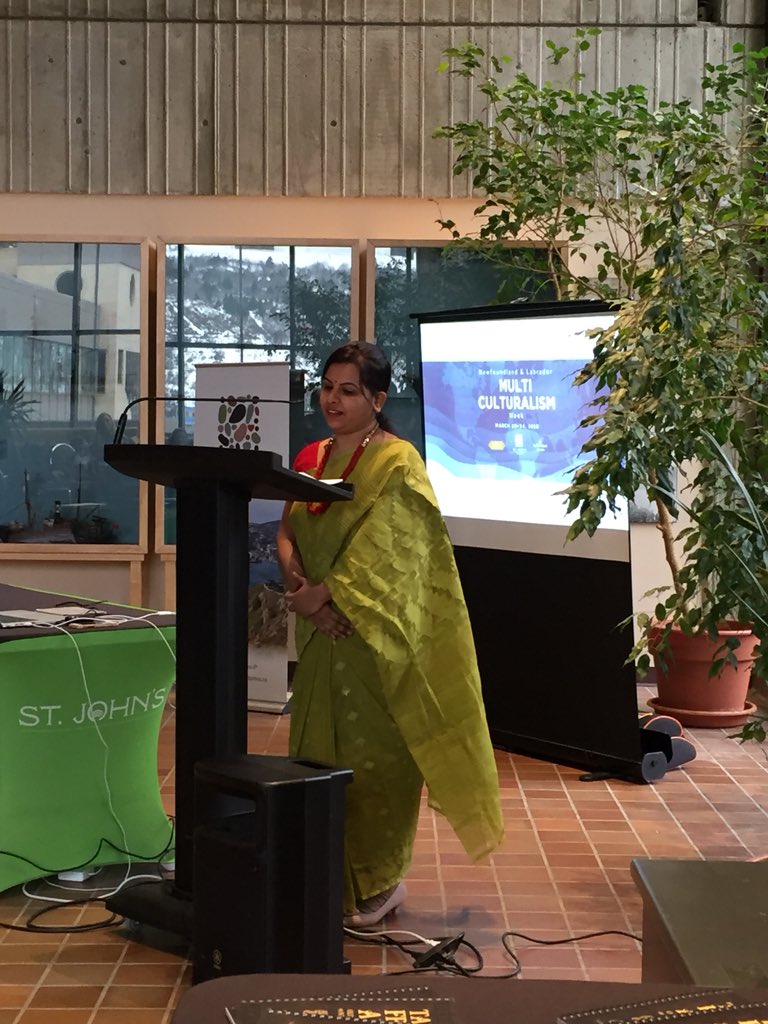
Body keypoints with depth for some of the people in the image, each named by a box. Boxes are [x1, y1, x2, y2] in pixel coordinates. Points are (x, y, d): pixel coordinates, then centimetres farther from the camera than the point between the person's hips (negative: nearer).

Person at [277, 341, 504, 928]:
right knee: (319, 754, 8)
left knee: (373, 758, -2)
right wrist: (303, 590, -11)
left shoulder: (396, 463, -9)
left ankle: (380, 883, 10)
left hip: (375, 633, -6)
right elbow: (287, 534, 7)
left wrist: (323, 591, -17)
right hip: (323, 633, 6)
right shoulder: (311, 458, 13)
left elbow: (378, 553, -18)